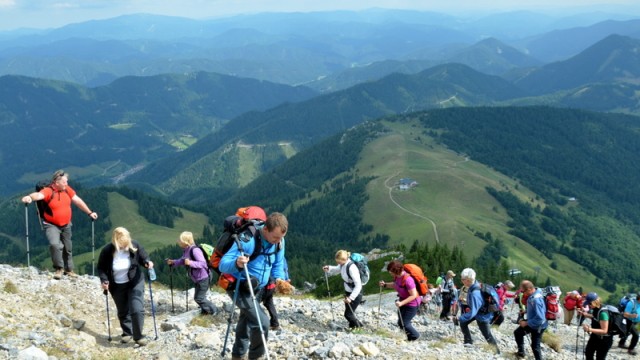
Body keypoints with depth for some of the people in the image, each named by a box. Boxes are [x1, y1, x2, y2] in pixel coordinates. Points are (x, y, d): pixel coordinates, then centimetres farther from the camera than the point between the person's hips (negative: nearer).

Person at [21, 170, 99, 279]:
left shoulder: (67, 189, -4)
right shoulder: (48, 191, -21)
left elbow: (78, 201, 7)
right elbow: (39, 195, -42)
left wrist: (89, 213, 11)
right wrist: (30, 197, -65)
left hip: (66, 225, 6)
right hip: (51, 225, -6)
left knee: (68, 248, 17)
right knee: (55, 244, -28)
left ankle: (69, 269, 37)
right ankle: (59, 268, -8)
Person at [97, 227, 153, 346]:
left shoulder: (134, 246, -16)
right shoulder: (107, 251, -17)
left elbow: (143, 258, -1)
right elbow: (101, 268, -5)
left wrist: (147, 262, -25)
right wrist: (104, 280, -21)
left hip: (135, 283, -1)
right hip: (116, 286, 1)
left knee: (137, 309, -14)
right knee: (122, 311, 15)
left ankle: (138, 336, 0)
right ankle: (127, 333, 37)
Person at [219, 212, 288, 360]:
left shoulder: (279, 241, -10)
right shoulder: (247, 240, -31)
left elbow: (278, 264, 7)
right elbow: (223, 265, -33)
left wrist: (279, 279, -12)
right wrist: (236, 264, -54)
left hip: (258, 288, 7)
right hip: (240, 288, -7)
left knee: (247, 322, 23)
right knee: (261, 322, -21)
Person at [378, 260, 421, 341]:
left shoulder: (407, 279, -34)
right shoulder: (397, 276, -9)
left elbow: (413, 295, -30)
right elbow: (395, 285, 13)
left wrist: (401, 303, -35)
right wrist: (385, 285, -3)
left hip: (412, 304, -8)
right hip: (403, 301, 8)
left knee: (404, 324, -3)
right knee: (400, 323, 15)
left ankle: (415, 336, 24)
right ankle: (410, 336, 37)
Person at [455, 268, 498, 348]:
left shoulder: (475, 294, -40)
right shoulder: (475, 285, -13)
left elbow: (472, 313, -37)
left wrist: (459, 318, -28)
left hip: (483, 315, -8)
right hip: (478, 311, 8)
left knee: (487, 335, 5)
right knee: (463, 323, 8)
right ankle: (468, 342, 20)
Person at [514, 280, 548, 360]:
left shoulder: (536, 300, -37)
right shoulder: (532, 295, -8)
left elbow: (540, 318, -37)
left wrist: (526, 323, -27)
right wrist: (525, 311, 1)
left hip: (538, 326, -10)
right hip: (531, 321, 10)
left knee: (535, 346, 4)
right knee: (517, 332, 23)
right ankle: (521, 352, 38)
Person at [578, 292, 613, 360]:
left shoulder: (603, 313, -33)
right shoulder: (595, 309, -6)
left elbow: (604, 331, -34)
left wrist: (590, 329, -42)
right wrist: (584, 314, 5)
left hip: (604, 340, -10)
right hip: (595, 336, 10)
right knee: (588, 353, 26)